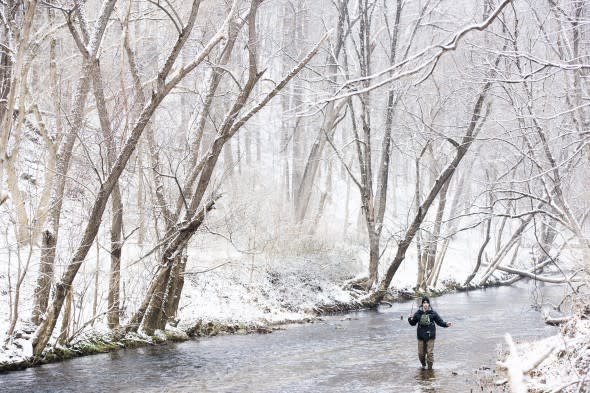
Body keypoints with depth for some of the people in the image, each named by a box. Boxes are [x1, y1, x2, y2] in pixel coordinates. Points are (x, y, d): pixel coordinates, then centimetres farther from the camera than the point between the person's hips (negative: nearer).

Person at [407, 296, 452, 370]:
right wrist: (410, 319, -11)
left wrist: (446, 324, -15)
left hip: (430, 336, -2)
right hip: (421, 336, 2)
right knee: (421, 353, 9)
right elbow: (413, 323, 8)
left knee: (430, 353, -5)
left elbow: (440, 322, 1)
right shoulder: (418, 313, 0)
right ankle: (423, 365, 37)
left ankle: (430, 368, 9)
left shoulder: (433, 313, -3)